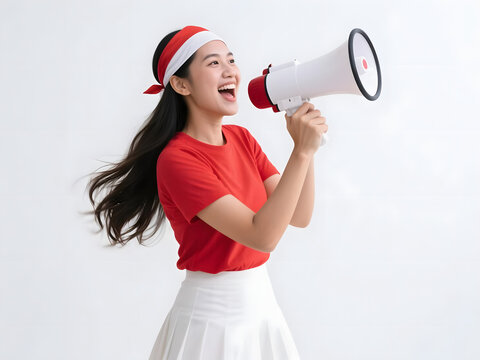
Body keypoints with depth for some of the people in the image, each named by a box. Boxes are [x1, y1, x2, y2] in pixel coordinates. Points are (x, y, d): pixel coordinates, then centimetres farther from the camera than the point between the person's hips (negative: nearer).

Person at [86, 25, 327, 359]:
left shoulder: (242, 138, 3)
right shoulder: (177, 159, -20)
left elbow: (300, 217, -2)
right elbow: (263, 236, -26)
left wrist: (305, 144, -13)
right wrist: (302, 151, -27)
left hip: (263, 304, 7)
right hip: (212, 316, -7)